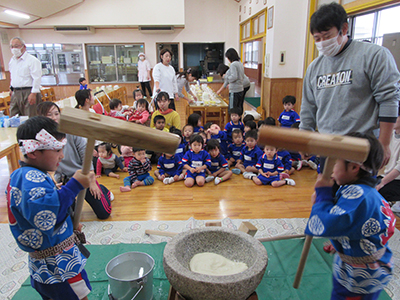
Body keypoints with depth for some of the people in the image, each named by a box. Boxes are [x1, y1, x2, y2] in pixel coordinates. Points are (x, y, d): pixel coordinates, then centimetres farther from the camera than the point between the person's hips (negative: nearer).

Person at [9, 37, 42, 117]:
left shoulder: (32, 60, -9)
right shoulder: (12, 60, 16)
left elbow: (37, 78, -16)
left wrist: (33, 93, -21)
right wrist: (11, 88, 25)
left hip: (28, 93, -8)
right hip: (15, 93, 8)